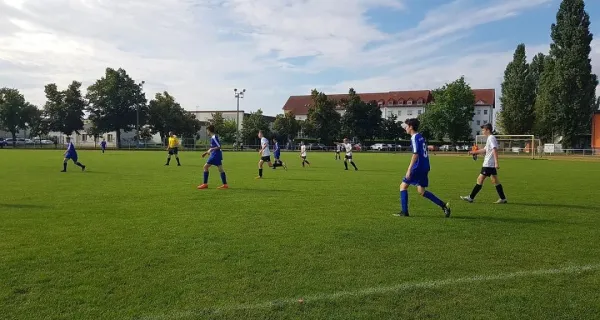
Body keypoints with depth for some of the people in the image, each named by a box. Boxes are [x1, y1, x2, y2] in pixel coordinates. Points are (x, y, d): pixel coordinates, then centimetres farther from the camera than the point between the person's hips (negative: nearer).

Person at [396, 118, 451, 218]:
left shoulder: (414, 138, -12)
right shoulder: (421, 137, 16)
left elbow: (415, 154, -20)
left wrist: (409, 169, -21)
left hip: (418, 167, -9)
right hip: (425, 167, 9)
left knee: (403, 186, 2)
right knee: (421, 191, 13)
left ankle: (404, 212, 2)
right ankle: (443, 205, 8)